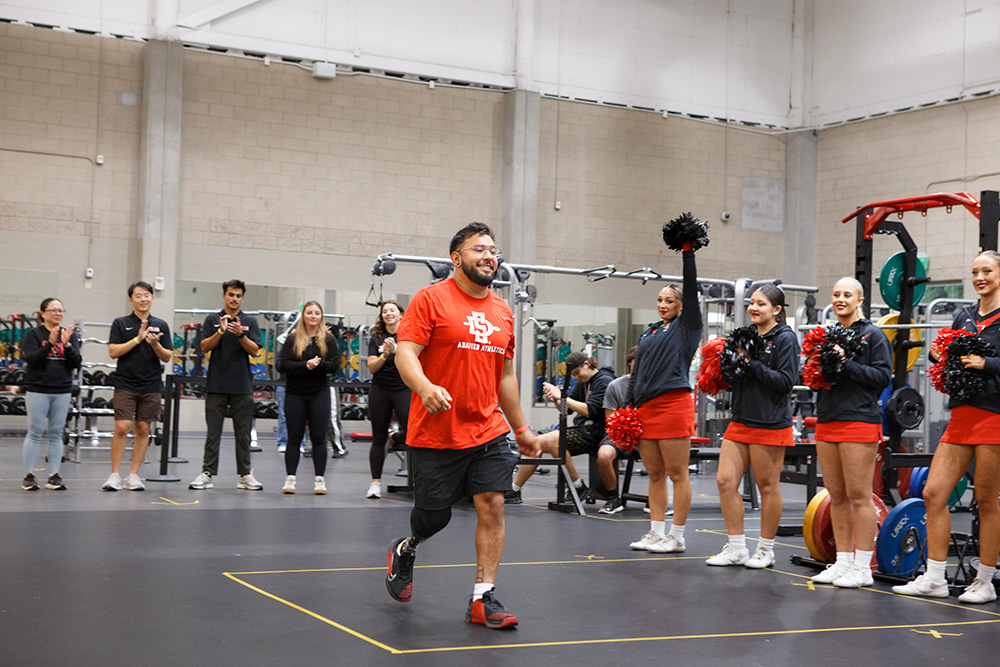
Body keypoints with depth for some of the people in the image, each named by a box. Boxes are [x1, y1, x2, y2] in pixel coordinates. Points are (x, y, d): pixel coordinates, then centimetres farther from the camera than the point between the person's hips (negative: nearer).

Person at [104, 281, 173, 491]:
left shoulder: (161, 325, 9)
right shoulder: (120, 323, 4)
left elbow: (167, 357, 6)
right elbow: (113, 352, -6)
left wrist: (155, 344, -14)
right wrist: (137, 339, -13)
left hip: (151, 387, 2)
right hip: (125, 384, -2)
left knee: (143, 430, 4)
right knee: (122, 428, -10)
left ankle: (133, 476, 11)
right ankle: (115, 474, 0)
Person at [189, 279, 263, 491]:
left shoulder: (250, 321, 7)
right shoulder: (212, 320, 7)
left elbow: (254, 350, -2)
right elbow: (205, 347, -3)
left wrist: (240, 334, -19)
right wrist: (220, 331, -19)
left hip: (242, 386, 1)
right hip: (216, 385, 0)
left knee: (243, 433, 4)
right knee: (213, 432, 2)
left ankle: (245, 475, 10)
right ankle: (207, 473, 6)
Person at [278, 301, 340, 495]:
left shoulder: (328, 339, 5)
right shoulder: (292, 339, 5)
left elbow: (335, 365, -2)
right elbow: (284, 364, -5)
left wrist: (317, 365, -19)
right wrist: (306, 365, -19)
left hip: (319, 393, 0)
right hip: (295, 393, 0)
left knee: (319, 438, 1)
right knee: (294, 437, 2)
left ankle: (319, 479, 6)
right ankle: (290, 478, 7)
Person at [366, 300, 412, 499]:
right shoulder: (376, 338, 9)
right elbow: (371, 368, 2)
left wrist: (396, 351, -20)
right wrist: (384, 355, -14)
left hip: (404, 388, -2)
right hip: (380, 390, 2)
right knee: (378, 438, 3)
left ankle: (395, 437, 21)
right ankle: (375, 482, 9)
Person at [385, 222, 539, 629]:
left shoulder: (502, 312, 12)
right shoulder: (431, 299, -6)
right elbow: (405, 352, -14)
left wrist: (521, 428, 21)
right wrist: (424, 386, -34)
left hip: (489, 431, 5)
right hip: (436, 433, -4)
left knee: (493, 506, -6)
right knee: (434, 515, 6)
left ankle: (483, 599, 2)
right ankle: (405, 550, 40)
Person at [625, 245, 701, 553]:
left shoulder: (686, 327, 3)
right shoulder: (649, 333, 20)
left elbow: (692, 289, -6)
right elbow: (636, 373, 21)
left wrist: (688, 252, -9)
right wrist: (627, 406, 15)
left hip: (673, 404, -7)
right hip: (645, 407, 7)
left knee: (677, 473, -3)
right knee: (655, 475, 9)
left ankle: (677, 537, 2)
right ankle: (656, 533, 14)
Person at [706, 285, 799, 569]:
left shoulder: (785, 338, -7)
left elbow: (786, 381, -17)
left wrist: (752, 363, -19)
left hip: (770, 425, -7)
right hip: (741, 420, 7)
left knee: (767, 487, 2)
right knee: (725, 480, 1)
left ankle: (766, 550, 16)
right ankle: (736, 548, 11)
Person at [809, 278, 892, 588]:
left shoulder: (872, 335, -2)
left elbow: (883, 376, -10)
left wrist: (846, 364, -17)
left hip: (859, 421, -6)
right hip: (827, 420, 7)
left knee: (858, 495, -6)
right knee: (837, 496, 9)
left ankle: (863, 568, 0)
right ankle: (843, 562, 16)